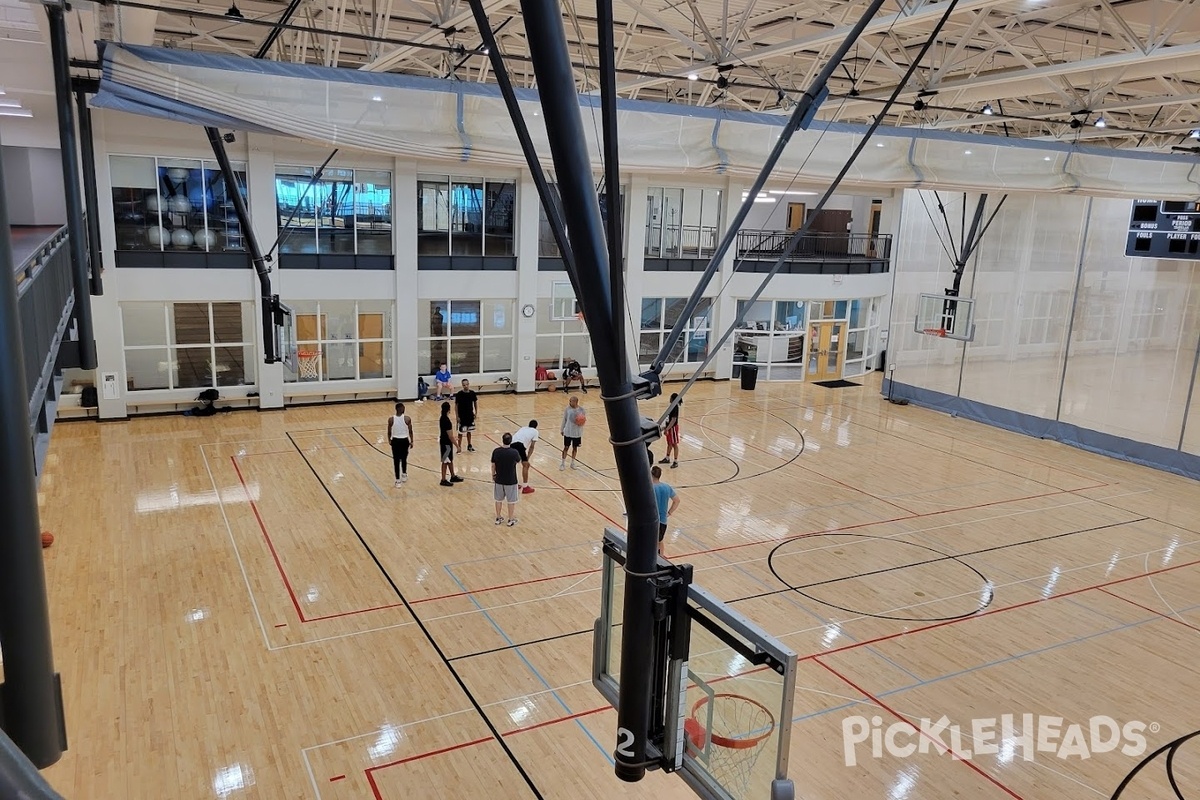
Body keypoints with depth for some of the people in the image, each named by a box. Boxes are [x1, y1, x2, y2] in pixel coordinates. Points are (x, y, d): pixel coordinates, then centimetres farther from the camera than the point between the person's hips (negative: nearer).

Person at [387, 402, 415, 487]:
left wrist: (389, 440, 17)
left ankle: (398, 480, 9)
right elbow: (410, 431, -5)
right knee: (404, 458, 22)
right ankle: (404, 474, 36)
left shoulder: (391, 419, -10)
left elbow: (389, 432, -2)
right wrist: (411, 441, 8)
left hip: (395, 441, 0)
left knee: (396, 460, 7)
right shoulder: (407, 418, -11)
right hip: (405, 441, 0)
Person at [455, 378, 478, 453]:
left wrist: (476, 413, 6)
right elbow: (456, 405, -10)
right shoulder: (459, 394, -15)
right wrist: (457, 416, -11)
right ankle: (459, 447, 15)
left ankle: (469, 446, 30)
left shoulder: (472, 393, -5)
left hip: (470, 415, 4)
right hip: (462, 416, -4)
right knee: (461, 432, 4)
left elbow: (475, 402, 8)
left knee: (469, 431, 16)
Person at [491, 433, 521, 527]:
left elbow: (493, 465, -2)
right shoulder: (514, 452, -20)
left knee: (498, 500, 19)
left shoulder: (496, 451, -12)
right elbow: (519, 461, 1)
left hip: (499, 480, 3)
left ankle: (498, 518, 29)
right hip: (511, 481, -3)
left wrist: (493, 475, 15)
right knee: (511, 501, 12)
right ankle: (511, 519, 22)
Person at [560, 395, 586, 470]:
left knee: (575, 447, 12)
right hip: (568, 432, -1)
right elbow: (564, 419, 3)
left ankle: (572, 463, 28)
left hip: (577, 432, 1)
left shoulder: (581, 410, -9)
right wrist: (562, 429, 7)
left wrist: (581, 423, -23)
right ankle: (563, 463, 15)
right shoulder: (567, 409, -7)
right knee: (566, 447, 4)